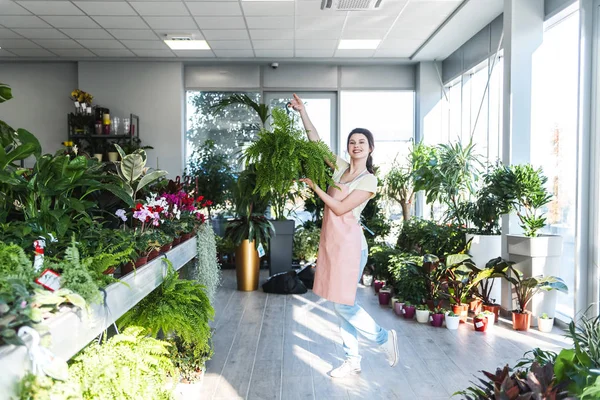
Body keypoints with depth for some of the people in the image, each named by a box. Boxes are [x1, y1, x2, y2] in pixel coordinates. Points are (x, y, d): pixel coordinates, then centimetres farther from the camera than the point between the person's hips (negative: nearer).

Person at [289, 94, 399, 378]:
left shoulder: (369, 180, -8)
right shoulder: (341, 167, 9)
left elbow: (340, 208, -15)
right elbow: (316, 142, 11)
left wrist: (315, 187, -11)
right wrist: (302, 112, 7)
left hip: (349, 243, -7)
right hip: (331, 241, 7)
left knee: (343, 304, -4)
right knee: (341, 304, 11)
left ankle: (384, 337, 20)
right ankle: (352, 361, 23)